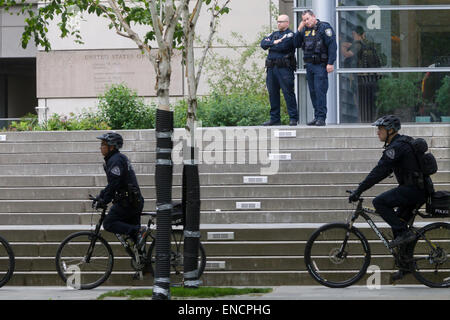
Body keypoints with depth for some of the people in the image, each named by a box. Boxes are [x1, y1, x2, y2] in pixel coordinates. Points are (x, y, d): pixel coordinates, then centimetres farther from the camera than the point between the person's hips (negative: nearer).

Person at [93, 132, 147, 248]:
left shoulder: (116, 160, -14)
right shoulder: (120, 158, 19)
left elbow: (113, 184, -21)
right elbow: (112, 183, 24)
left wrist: (103, 201, -18)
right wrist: (100, 196, 19)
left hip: (126, 202, -10)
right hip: (135, 202, 10)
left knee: (108, 223, -8)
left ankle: (138, 231, -19)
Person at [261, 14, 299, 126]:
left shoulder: (290, 35, -1)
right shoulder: (274, 34, 21)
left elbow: (283, 46, -16)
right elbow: (263, 43, 8)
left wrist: (270, 46, -1)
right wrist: (273, 43, -9)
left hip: (284, 68, -7)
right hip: (272, 67, 7)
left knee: (288, 92, -8)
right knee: (273, 93, 8)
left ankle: (293, 118, -6)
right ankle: (275, 119, 13)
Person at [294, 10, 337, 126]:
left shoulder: (324, 27, -6)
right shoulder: (305, 30, 16)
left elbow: (332, 45, -12)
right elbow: (296, 44, 15)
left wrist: (331, 63, -19)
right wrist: (299, 30, 4)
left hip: (320, 65, -7)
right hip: (309, 65, 7)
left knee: (320, 91, -12)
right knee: (313, 92, 8)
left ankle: (321, 118, -13)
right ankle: (317, 116, 13)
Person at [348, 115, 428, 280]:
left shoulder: (396, 147, -15)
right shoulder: (402, 142, 18)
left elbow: (380, 171, -21)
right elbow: (384, 170, 23)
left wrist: (359, 190, -20)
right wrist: (362, 187, 19)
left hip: (413, 190, -10)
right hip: (418, 190, 10)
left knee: (379, 202, -17)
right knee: (397, 223, 14)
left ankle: (404, 233, -15)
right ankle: (406, 264, 17)